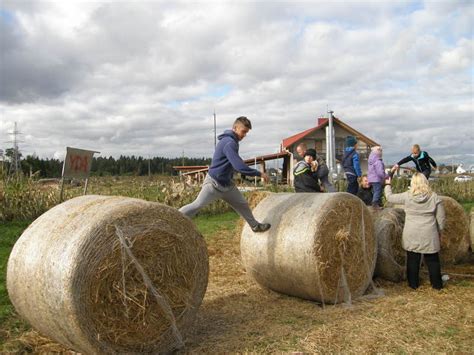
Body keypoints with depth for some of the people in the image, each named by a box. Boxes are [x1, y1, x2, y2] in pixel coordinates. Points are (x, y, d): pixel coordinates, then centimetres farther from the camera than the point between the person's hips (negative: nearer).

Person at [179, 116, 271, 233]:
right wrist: (259, 174, -23)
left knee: (242, 204, 15)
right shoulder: (229, 143, -24)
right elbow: (239, 166, -30)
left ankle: (255, 225, 31)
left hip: (226, 184, 10)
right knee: (197, 205, -6)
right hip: (214, 183, -10)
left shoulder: (230, 141, 7)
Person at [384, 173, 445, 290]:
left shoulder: (407, 196, -8)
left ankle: (413, 284, 21)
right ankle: (437, 284, 23)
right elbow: (441, 218, 0)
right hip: (429, 235, 0)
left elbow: (389, 197, 5)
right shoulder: (434, 197, -5)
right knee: (432, 260, 13)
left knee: (412, 260, 11)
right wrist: (439, 231, 14)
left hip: (411, 234, 0)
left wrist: (388, 185, 21)